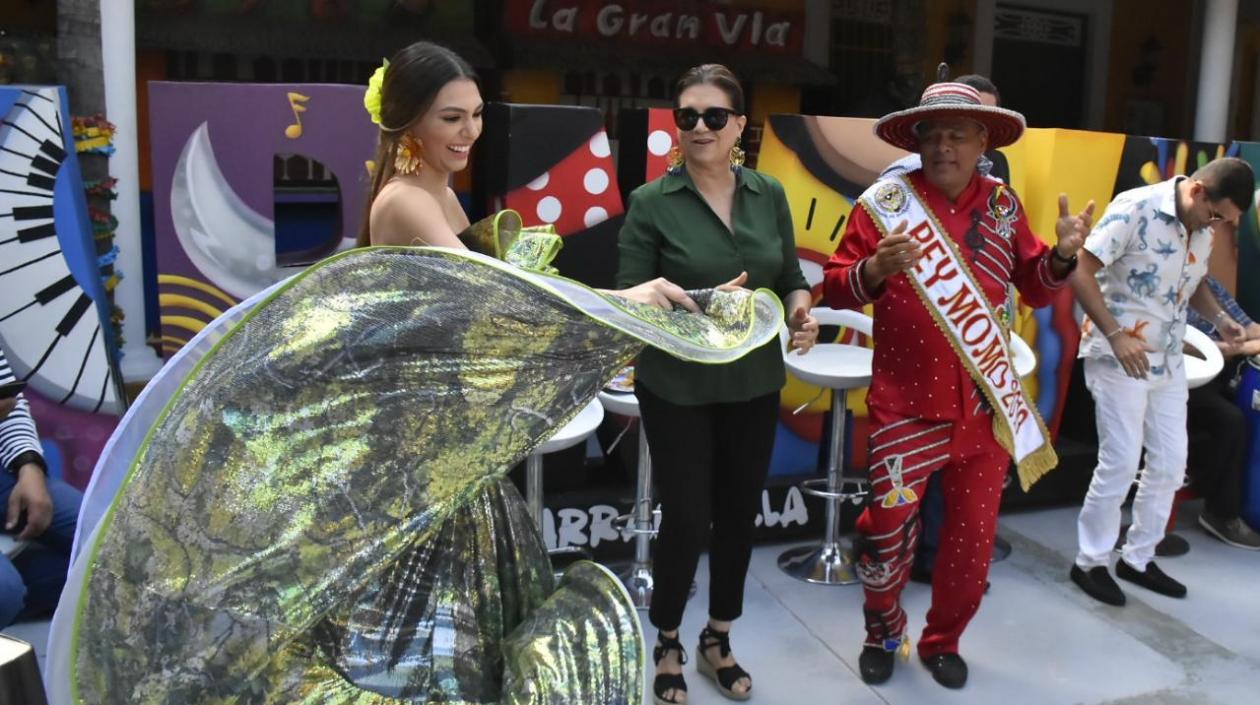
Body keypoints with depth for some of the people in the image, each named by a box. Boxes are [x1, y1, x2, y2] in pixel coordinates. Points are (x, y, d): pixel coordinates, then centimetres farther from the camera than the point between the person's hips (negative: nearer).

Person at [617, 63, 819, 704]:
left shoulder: (769, 194, 1)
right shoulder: (651, 203, -10)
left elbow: (790, 278, 9)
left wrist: (801, 311, -12)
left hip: (754, 384, 4)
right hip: (676, 389, -4)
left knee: (739, 513, 14)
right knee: (686, 519, 3)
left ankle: (718, 640, 37)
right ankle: (667, 647, 29)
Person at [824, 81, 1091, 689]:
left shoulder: (1003, 206, 6)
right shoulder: (886, 201, -6)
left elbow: (1034, 289, 14)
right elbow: (835, 288, -6)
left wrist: (1062, 255, -6)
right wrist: (876, 268, -25)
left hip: (985, 404, 4)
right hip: (907, 404, -3)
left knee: (973, 534, 11)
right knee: (887, 525, 1)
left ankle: (943, 641, 33)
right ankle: (884, 634, 28)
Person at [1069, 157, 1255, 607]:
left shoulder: (1204, 229, 5)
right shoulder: (1135, 208, -17)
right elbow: (1081, 271, -19)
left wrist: (1219, 318, 0)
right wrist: (1116, 336, -24)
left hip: (1168, 361, 8)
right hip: (1118, 358, -8)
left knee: (1170, 462, 11)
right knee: (1121, 463, -4)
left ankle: (1138, 558, 27)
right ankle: (1091, 561, 13)